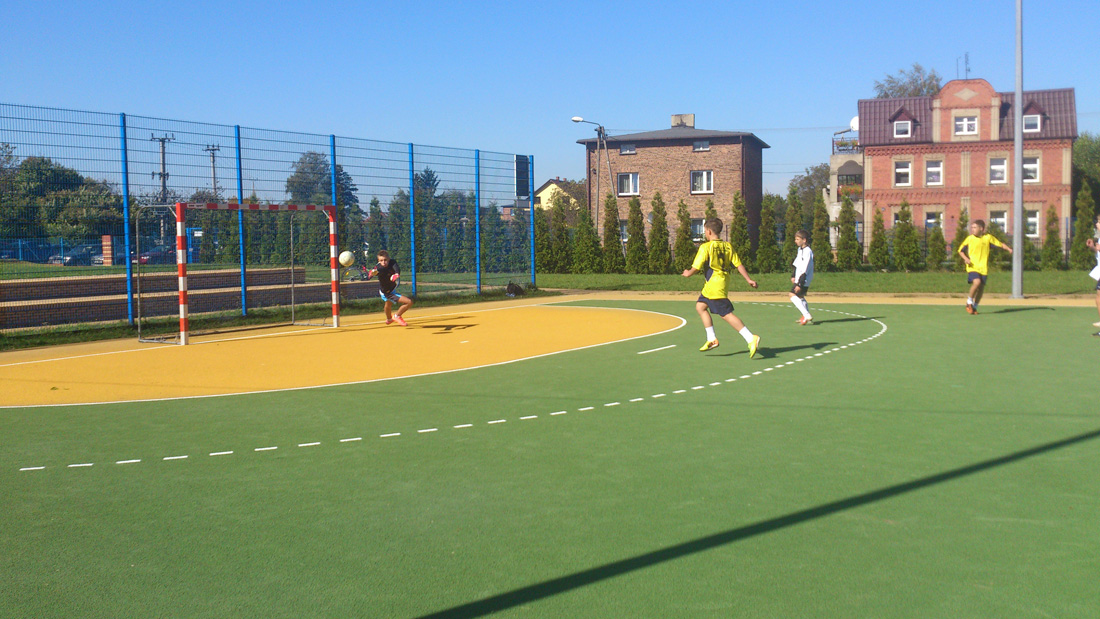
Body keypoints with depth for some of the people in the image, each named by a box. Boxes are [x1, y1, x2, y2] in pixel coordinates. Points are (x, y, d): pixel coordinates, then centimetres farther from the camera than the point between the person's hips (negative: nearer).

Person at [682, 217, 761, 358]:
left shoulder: (706, 247, -12)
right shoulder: (728, 246, 7)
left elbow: (696, 267, -11)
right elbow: (739, 265, 3)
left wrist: (688, 273, 9)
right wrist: (749, 279, 5)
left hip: (714, 285, -8)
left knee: (726, 314, -9)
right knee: (700, 306, 20)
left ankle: (751, 339, -17)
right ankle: (712, 339, 20)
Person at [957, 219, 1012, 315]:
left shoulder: (988, 237, 3)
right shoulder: (969, 239, 0)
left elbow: (1000, 244, 10)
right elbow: (960, 250, 9)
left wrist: (1008, 249, -7)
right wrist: (966, 258, -8)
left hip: (983, 268, 2)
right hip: (972, 267, -2)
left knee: (981, 287, 4)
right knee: (977, 282, -25)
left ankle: (974, 307, 23)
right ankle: (969, 301, -4)